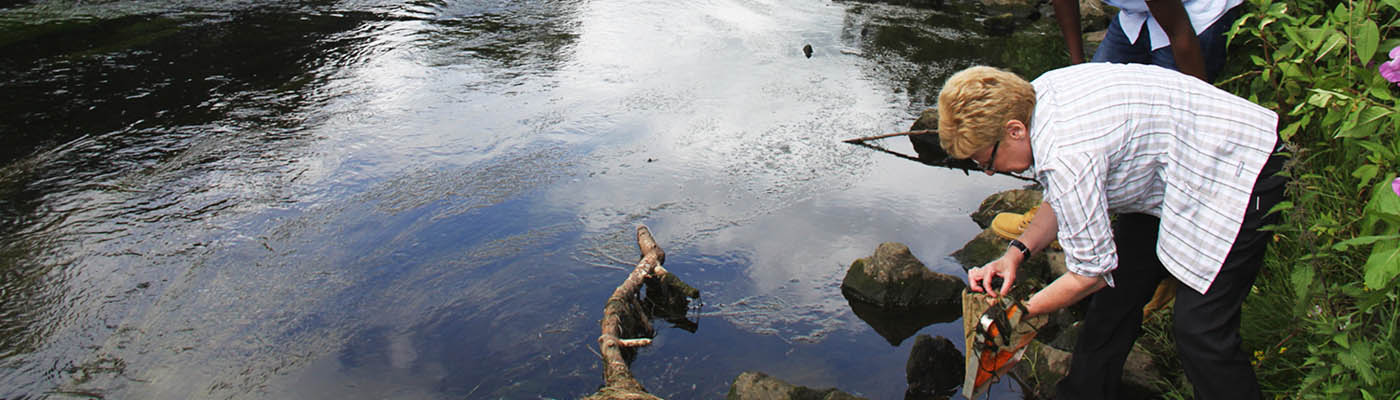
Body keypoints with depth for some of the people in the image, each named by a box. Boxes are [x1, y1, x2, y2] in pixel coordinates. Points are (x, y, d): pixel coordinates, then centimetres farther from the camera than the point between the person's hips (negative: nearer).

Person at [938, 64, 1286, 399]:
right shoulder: (1032, 95, -8)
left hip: (1242, 173, -9)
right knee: (1121, 285, 12)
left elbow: (1091, 272, -21)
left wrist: (1020, 312, -8)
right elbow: (1062, 201, 9)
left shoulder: (1066, 155, -34)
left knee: (1199, 328, -12)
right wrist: (1017, 252, -4)